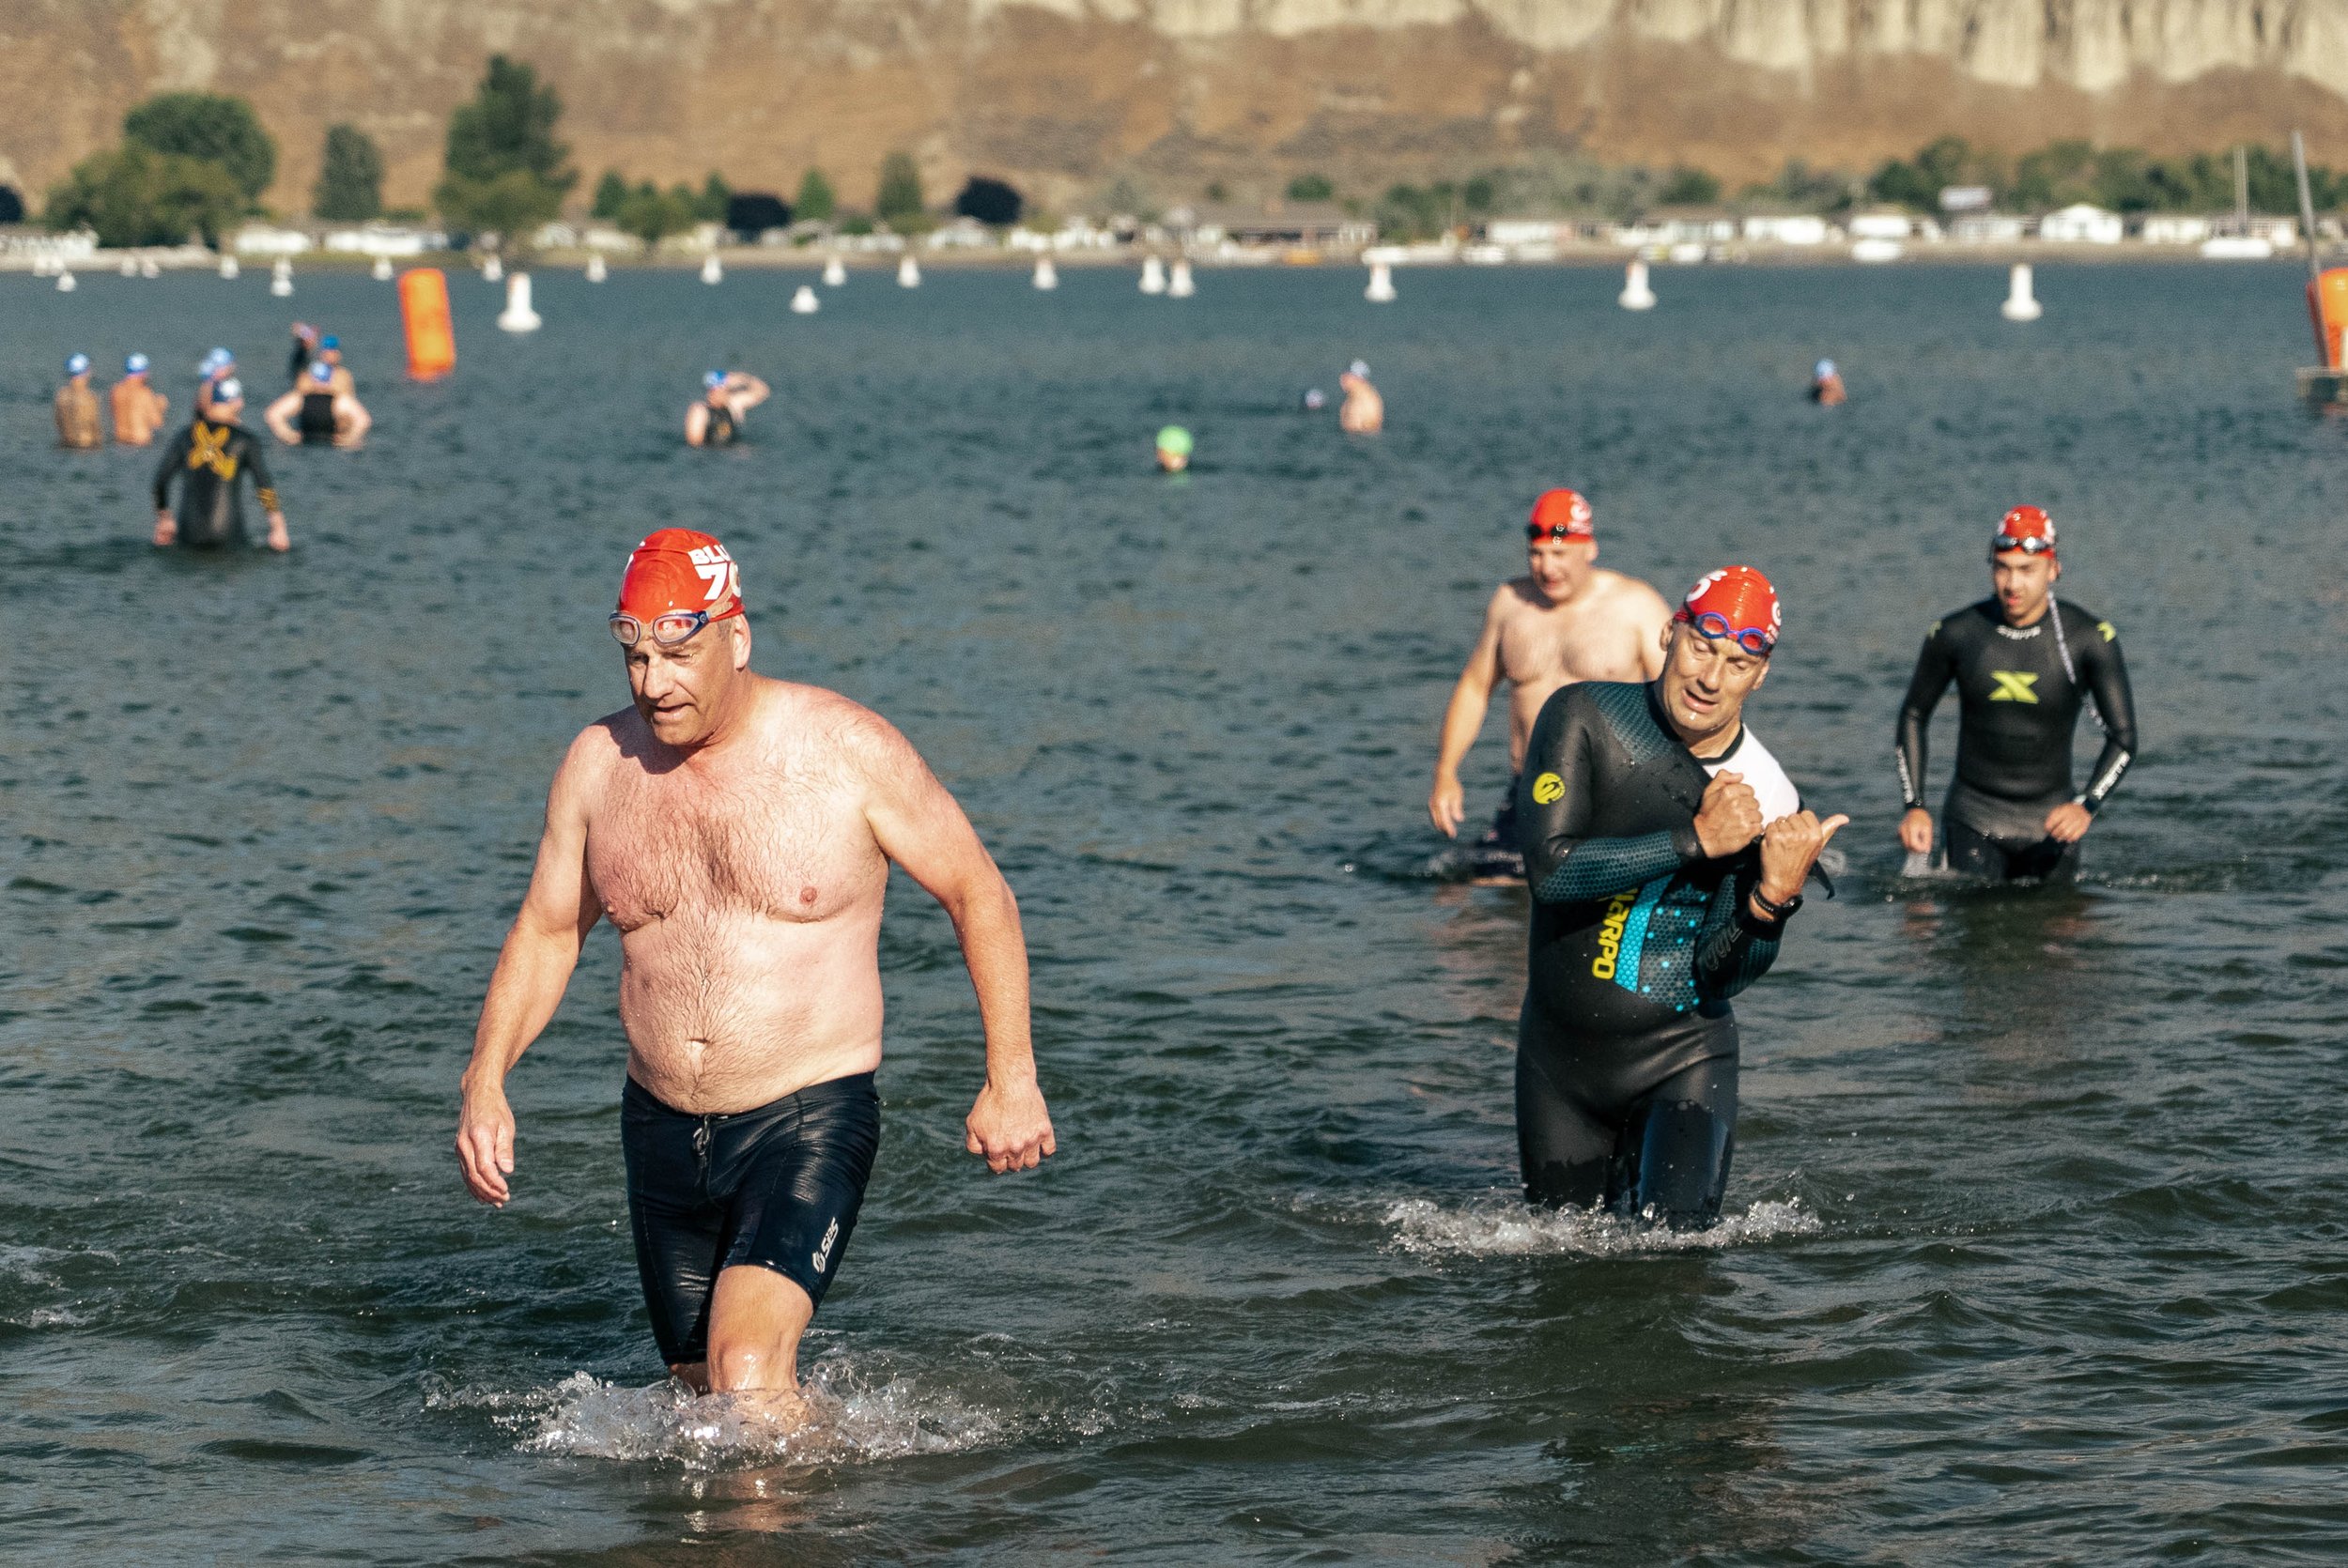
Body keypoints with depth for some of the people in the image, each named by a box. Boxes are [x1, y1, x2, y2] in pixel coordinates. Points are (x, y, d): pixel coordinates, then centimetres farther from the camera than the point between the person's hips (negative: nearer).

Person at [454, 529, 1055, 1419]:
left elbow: (978, 894, -1)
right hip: (661, 1134, 5)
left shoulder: (847, 753, -10)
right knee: (702, 1390, 15)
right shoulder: (600, 764, 1)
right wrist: (485, 1080, -1)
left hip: (809, 1121, -5)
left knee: (745, 1372, -25)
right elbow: (547, 931, 14)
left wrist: (1012, 1081, -3)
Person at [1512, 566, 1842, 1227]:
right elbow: (1551, 867, -24)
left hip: (1681, 1057, -1)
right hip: (1560, 1052, 1)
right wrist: (1697, 839, -27)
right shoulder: (1584, 718, -12)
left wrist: (1774, 898, -32)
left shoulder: (1769, 802, -12)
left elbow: (1719, 977, -13)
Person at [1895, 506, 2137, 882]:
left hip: (2050, 822, 0)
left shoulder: (2089, 637, -9)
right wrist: (1914, 806, -1)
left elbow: (2123, 738, -7)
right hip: (1973, 820, 0)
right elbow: (1914, 715, 9)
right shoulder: (1956, 634, -5)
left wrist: (2087, 806, -22)